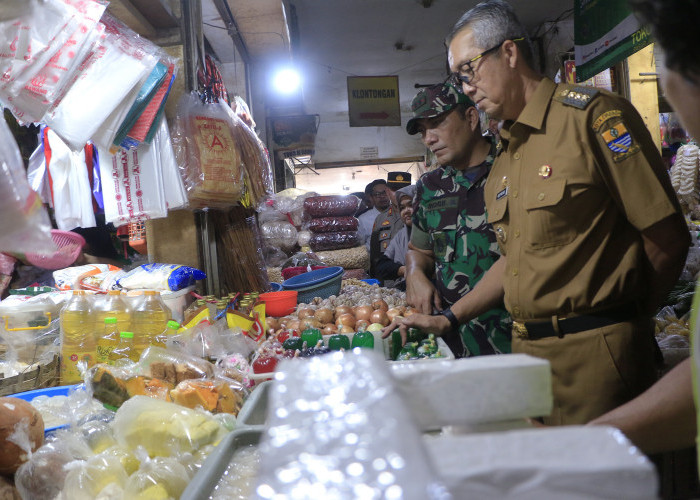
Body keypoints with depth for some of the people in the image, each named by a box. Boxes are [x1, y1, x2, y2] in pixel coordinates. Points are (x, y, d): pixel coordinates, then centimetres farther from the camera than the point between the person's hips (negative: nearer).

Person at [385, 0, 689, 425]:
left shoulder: (592, 115, -10)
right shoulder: (506, 153, 14)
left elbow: (668, 239, -11)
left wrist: (623, 323, 0)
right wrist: (449, 319, 14)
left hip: (595, 354, -7)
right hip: (527, 348, 7)